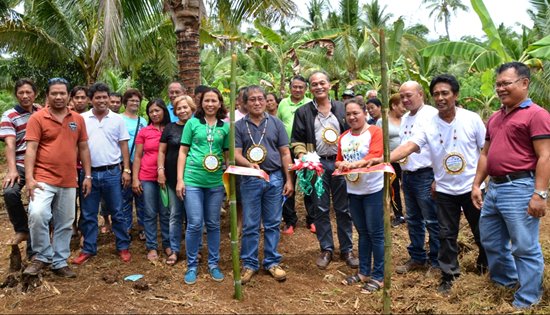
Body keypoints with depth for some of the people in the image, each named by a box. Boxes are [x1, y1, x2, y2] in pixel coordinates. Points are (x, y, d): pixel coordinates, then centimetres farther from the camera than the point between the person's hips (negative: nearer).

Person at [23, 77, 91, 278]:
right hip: (44, 179, -4)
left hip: (69, 181, 4)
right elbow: (31, 149, -9)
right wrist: (29, 178, -17)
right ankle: (42, 256, -1)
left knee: (65, 224, 10)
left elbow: (83, 148, 12)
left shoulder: (78, 119, 8)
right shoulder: (37, 118, -3)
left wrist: (87, 176, 7)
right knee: (37, 214, -23)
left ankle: (59, 263, 24)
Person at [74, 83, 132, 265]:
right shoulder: (82, 119, 3)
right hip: (89, 173, 1)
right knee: (88, 215, 10)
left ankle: (123, 247, 19)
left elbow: (124, 146, 4)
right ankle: (88, 249, 22)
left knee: (117, 213, 8)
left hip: (112, 173, -1)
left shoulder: (117, 119, 2)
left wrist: (126, 170, -1)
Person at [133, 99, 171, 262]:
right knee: (150, 214, 5)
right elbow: (137, 156, 4)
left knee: (166, 213, 8)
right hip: (147, 178, 0)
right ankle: (151, 247, 14)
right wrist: (135, 178, -2)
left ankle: (167, 244, 21)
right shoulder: (144, 132, 3)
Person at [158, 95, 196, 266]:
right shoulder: (170, 128, 6)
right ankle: (174, 250, 15)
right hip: (173, 178, 1)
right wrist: (161, 170, -4)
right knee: (175, 215, 6)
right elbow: (161, 151, 6)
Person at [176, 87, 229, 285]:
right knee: (195, 224, -3)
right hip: (193, 180, -2)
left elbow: (228, 154, 12)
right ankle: (191, 266, 14)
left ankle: (213, 264, 25)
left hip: (216, 181, 2)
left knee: (213, 224, 10)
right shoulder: (192, 123, 3)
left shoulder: (225, 126, 7)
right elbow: (183, 152, 3)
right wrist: (179, 179, -2)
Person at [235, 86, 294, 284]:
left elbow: (285, 153, 6)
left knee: (273, 223, 9)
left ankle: (272, 262, 21)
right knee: (250, 225, 5)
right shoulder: (239, 126, 3)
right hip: (250, 180, -1)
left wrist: (288, 180, 1)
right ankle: (249, 264, 18)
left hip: (275, 178, 1)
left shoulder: (276, 123, 6)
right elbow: (236, 154, -4)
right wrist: (249, 164, -25)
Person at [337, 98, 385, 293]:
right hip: (353, 191, 6)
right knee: (362, 232, 16)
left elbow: (375, 155, -23)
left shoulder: (375, 132, -9)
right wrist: (340, 164, -9)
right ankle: (364, 272, 26)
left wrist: (355, 164, -38)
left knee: (376, 233, 0)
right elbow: (339, 160, 15)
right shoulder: (343, 137, 10)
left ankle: (378, 276, 10)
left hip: (374, 189, -6)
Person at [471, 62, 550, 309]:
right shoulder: (495, 118, 15)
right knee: (490, 241, 19)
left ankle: (527, 300, 17)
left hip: (519, 188, -8)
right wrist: (476, 184, 14)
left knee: (525, 248, 2)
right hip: (494, 187, 9)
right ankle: (506, 280, 42)